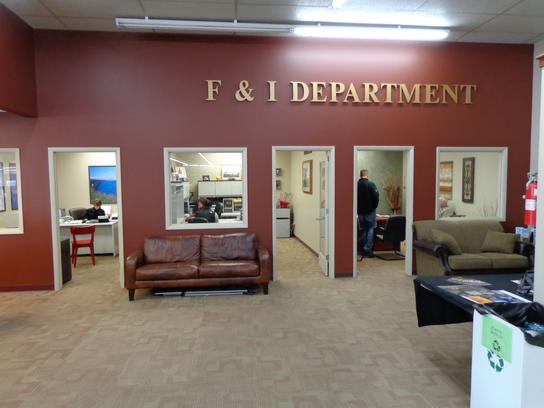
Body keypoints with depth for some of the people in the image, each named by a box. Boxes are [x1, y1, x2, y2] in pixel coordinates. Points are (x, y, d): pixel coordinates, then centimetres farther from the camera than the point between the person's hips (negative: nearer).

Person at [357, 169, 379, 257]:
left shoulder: (356, 185, -3)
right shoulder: (371, 184, -13)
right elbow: (376, 197, -14)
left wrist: (357, 208, 12)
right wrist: (374, 206, 2)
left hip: (360, 211, 4)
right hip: (370, 211, -4)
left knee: (363, 229, 14)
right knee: (371, 229, 3)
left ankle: (363, 249, 17)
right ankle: (368, 249, -4)